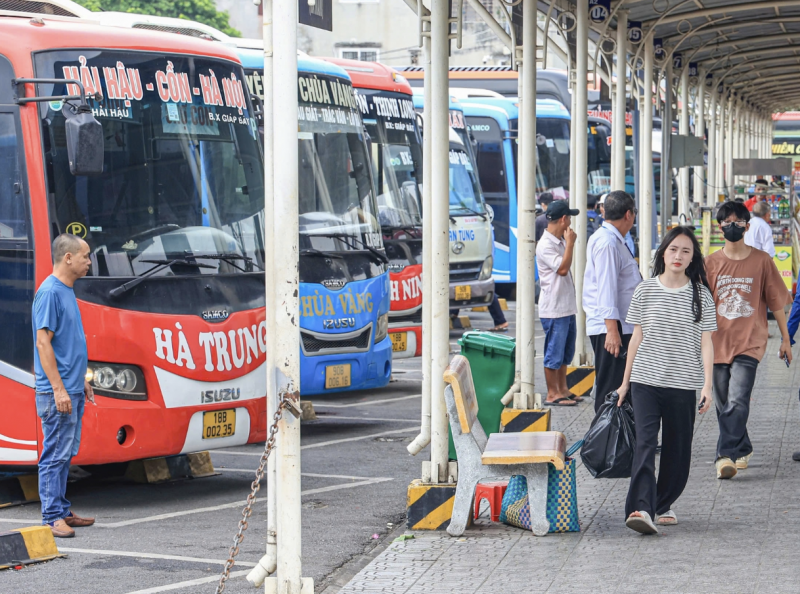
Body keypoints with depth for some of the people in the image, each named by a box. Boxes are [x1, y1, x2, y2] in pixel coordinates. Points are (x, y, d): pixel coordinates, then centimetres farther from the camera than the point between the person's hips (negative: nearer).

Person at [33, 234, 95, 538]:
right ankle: (52, 517, -4)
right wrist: (59, 388, -22)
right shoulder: (49, 292, -14)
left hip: (72, 390, 10)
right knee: (56, 453, -7)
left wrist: (81, 381, 24)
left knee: (66, 453, 12)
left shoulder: (67, 291, 15)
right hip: (58, 392, -10)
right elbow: (43, 343, -19)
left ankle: (62, 512, 18)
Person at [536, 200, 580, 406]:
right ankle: (552, 394, 3)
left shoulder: (561, 241, 13)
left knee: (565, 352, 15)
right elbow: (562, 268, -24)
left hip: (567, 307, 10)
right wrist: (570, 243, -18)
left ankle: (563, 390, 24)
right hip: (553, 309, -10)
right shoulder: (545, 245, -17)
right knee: (554, 353, -3)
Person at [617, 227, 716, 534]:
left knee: (677, 450, 7)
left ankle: (663, 505, 23)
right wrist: (625, 382, 11)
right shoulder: (645, 291, 4)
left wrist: (708, 385, -6)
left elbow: (706, 343, 2)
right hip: (645, 381, -1)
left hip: (682, 384, 1)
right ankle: (642, 509, -23)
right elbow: (637, 338, 10)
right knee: (645, 443, -13)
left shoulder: (701, 295, 3)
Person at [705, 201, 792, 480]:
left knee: (737, 401, -17)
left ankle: (726, 456, -17)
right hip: (719, 342, 3)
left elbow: (776, 301, 6)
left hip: (749, 342, -3)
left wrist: (785, 338, 9)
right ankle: (742, 449, 27)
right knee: (724, 405, 8)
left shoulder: (761, 261, 0)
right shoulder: (711, 263, 5)